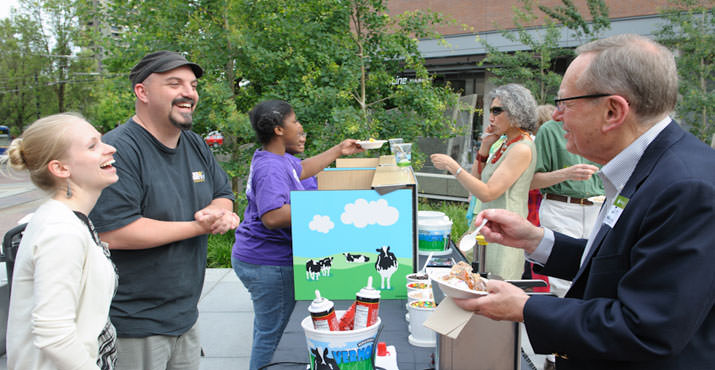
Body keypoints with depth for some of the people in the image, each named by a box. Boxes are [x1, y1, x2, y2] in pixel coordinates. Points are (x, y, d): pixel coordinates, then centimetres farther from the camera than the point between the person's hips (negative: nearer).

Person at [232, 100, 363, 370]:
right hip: (268, 264, -11)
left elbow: (302, 170, 26)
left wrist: (338, 150, 27)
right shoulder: (270, 167, -25)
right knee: (270, 332, 3)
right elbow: (272, 217, -35)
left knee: (265, 325, 25)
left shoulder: (276, 158, 8)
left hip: (257, 258, 11)